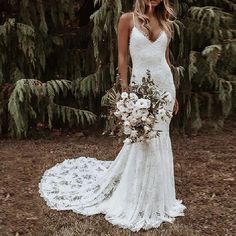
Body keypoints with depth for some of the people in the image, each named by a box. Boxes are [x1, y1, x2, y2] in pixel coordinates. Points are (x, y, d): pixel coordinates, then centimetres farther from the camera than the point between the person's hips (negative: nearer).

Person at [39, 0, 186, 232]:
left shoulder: (165, 23, 10)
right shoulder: (128, 19, -2)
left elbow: (166, 58, 13)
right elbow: (122, 57, -4)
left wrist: (174, 94, 12)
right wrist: (124, 90, -10)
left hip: (165, 84, 5)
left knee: (160, 140, 11)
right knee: (141, 141, -1)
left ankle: (156, 197, 27)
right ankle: (136, 201, 17)